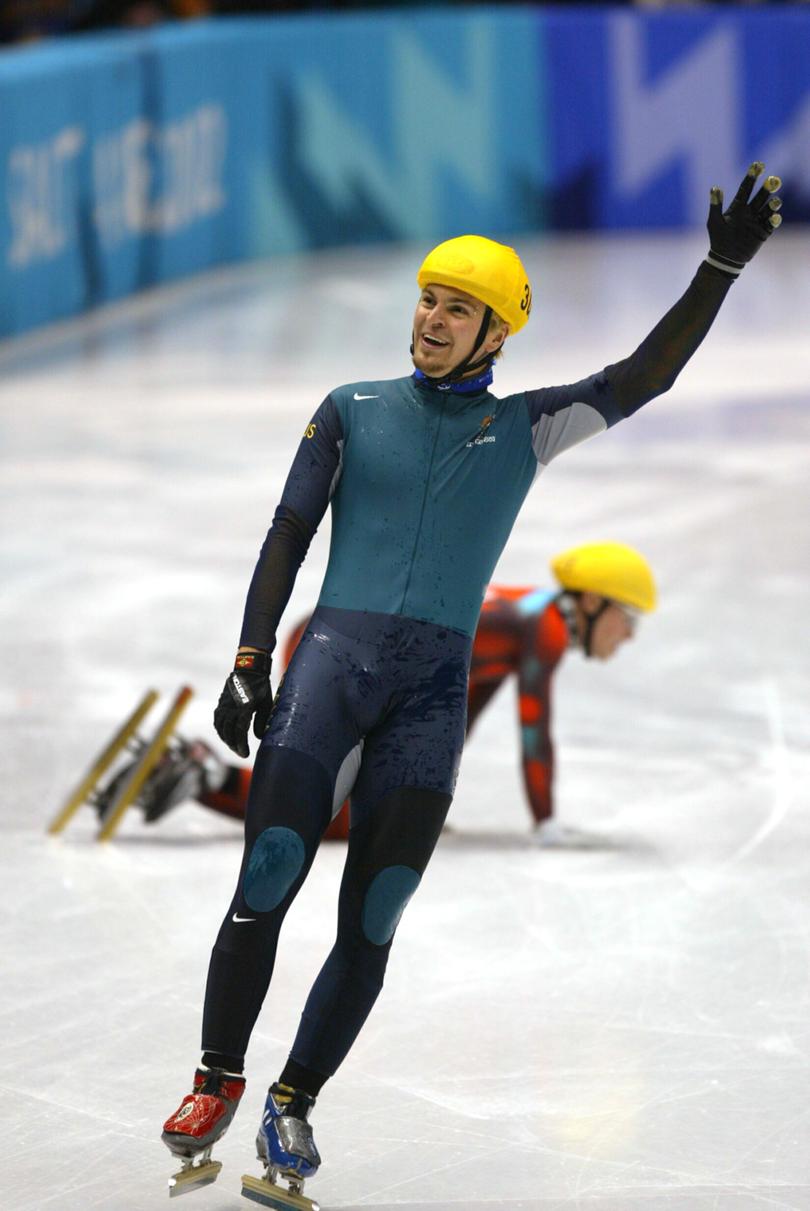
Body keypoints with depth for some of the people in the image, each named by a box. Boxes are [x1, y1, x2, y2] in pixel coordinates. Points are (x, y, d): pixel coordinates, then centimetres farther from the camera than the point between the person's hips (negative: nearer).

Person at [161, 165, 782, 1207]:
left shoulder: (524, 430, 14)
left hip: (435, 689, 1)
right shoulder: (353, 410, 12)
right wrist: (250, 662, 1)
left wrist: (719, 271, -2)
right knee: (266, 886, -13)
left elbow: (643, 377, 8)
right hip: (333, 657, -1)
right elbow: (288, 535, 10)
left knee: (369, 923, -4)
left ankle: (293, 1106, 9)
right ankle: (218, 1079, 2)